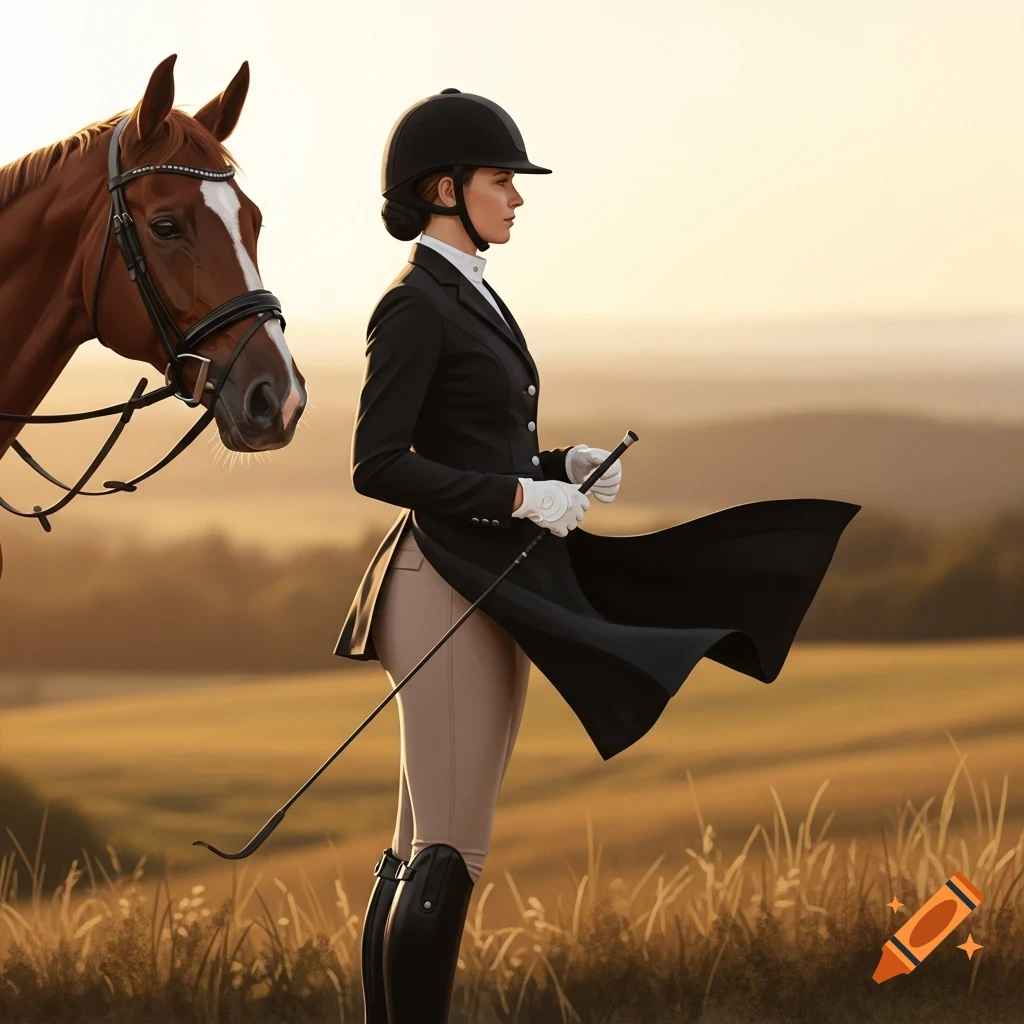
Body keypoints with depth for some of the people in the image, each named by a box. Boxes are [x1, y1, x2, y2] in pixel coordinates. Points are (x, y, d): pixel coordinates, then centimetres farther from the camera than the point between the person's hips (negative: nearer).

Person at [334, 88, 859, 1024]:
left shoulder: (469, 299, 18)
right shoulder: (414, 306, -12)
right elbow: (378, 466, -18)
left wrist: (562, 468, 7)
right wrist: (521, 495, -17)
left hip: (493, 588, 10)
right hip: (452, 593, -10)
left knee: (422, 849, 10)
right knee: (448, 855, -9)